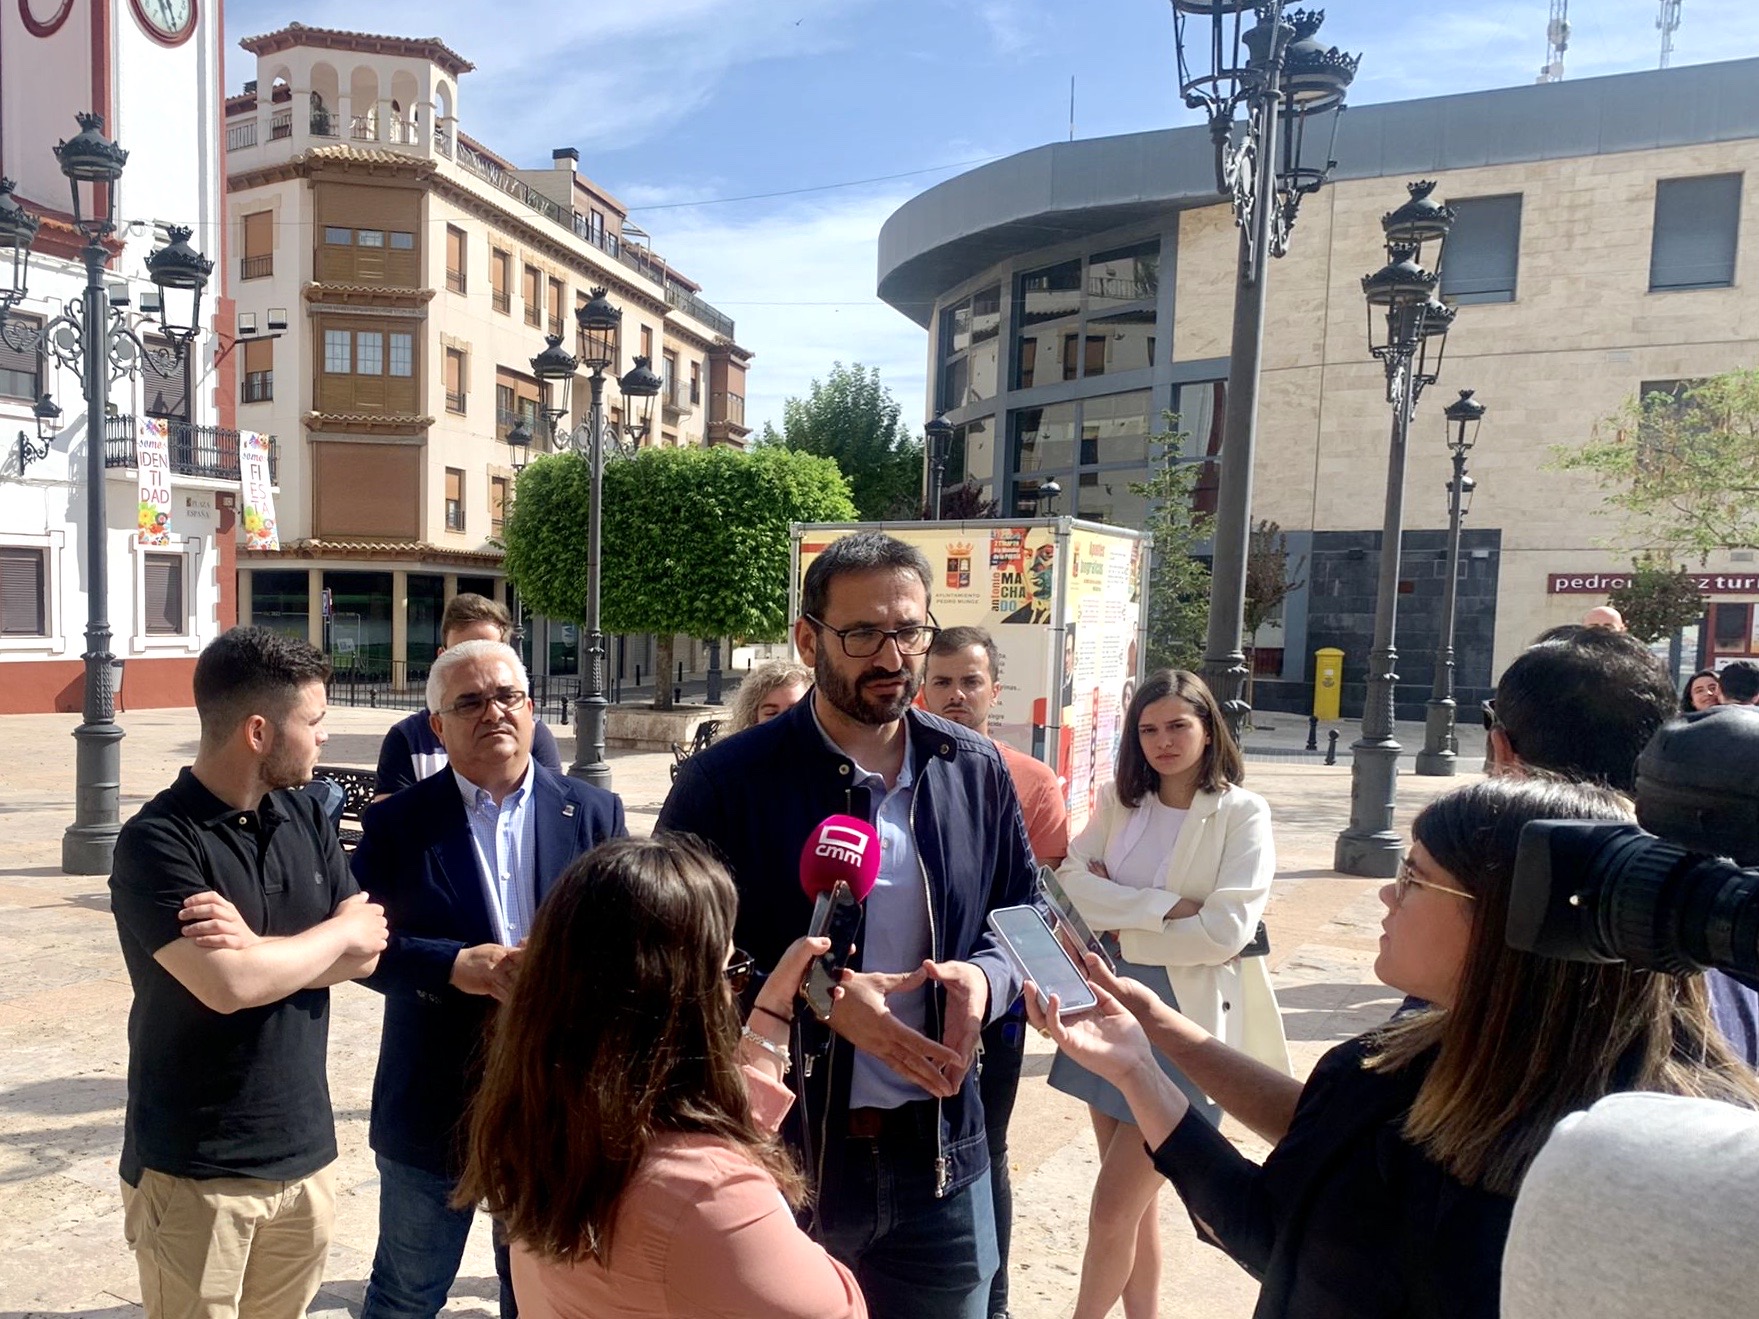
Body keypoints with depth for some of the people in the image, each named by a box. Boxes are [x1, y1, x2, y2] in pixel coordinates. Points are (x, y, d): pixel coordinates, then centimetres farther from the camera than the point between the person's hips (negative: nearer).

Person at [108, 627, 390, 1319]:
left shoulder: (306, 817, 3)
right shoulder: (155, 842, -15)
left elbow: (366, 953, -3)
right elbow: (228, 985, -26)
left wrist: (257, 947, -19)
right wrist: (338, 930, -11)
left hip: (305, 1153, 5)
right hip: (194, 1170, -5)